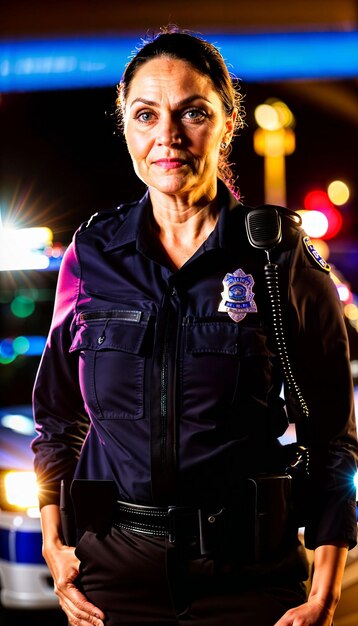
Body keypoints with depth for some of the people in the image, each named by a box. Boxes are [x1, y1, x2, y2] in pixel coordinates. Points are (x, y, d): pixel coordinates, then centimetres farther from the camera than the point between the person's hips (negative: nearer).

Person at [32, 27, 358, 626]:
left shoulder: (284, 257, -4)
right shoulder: (92, 254, 2)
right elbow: (58, 415, 14)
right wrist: (55, 546, 5)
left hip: (248, 574, -2)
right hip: (116, 565, 2)